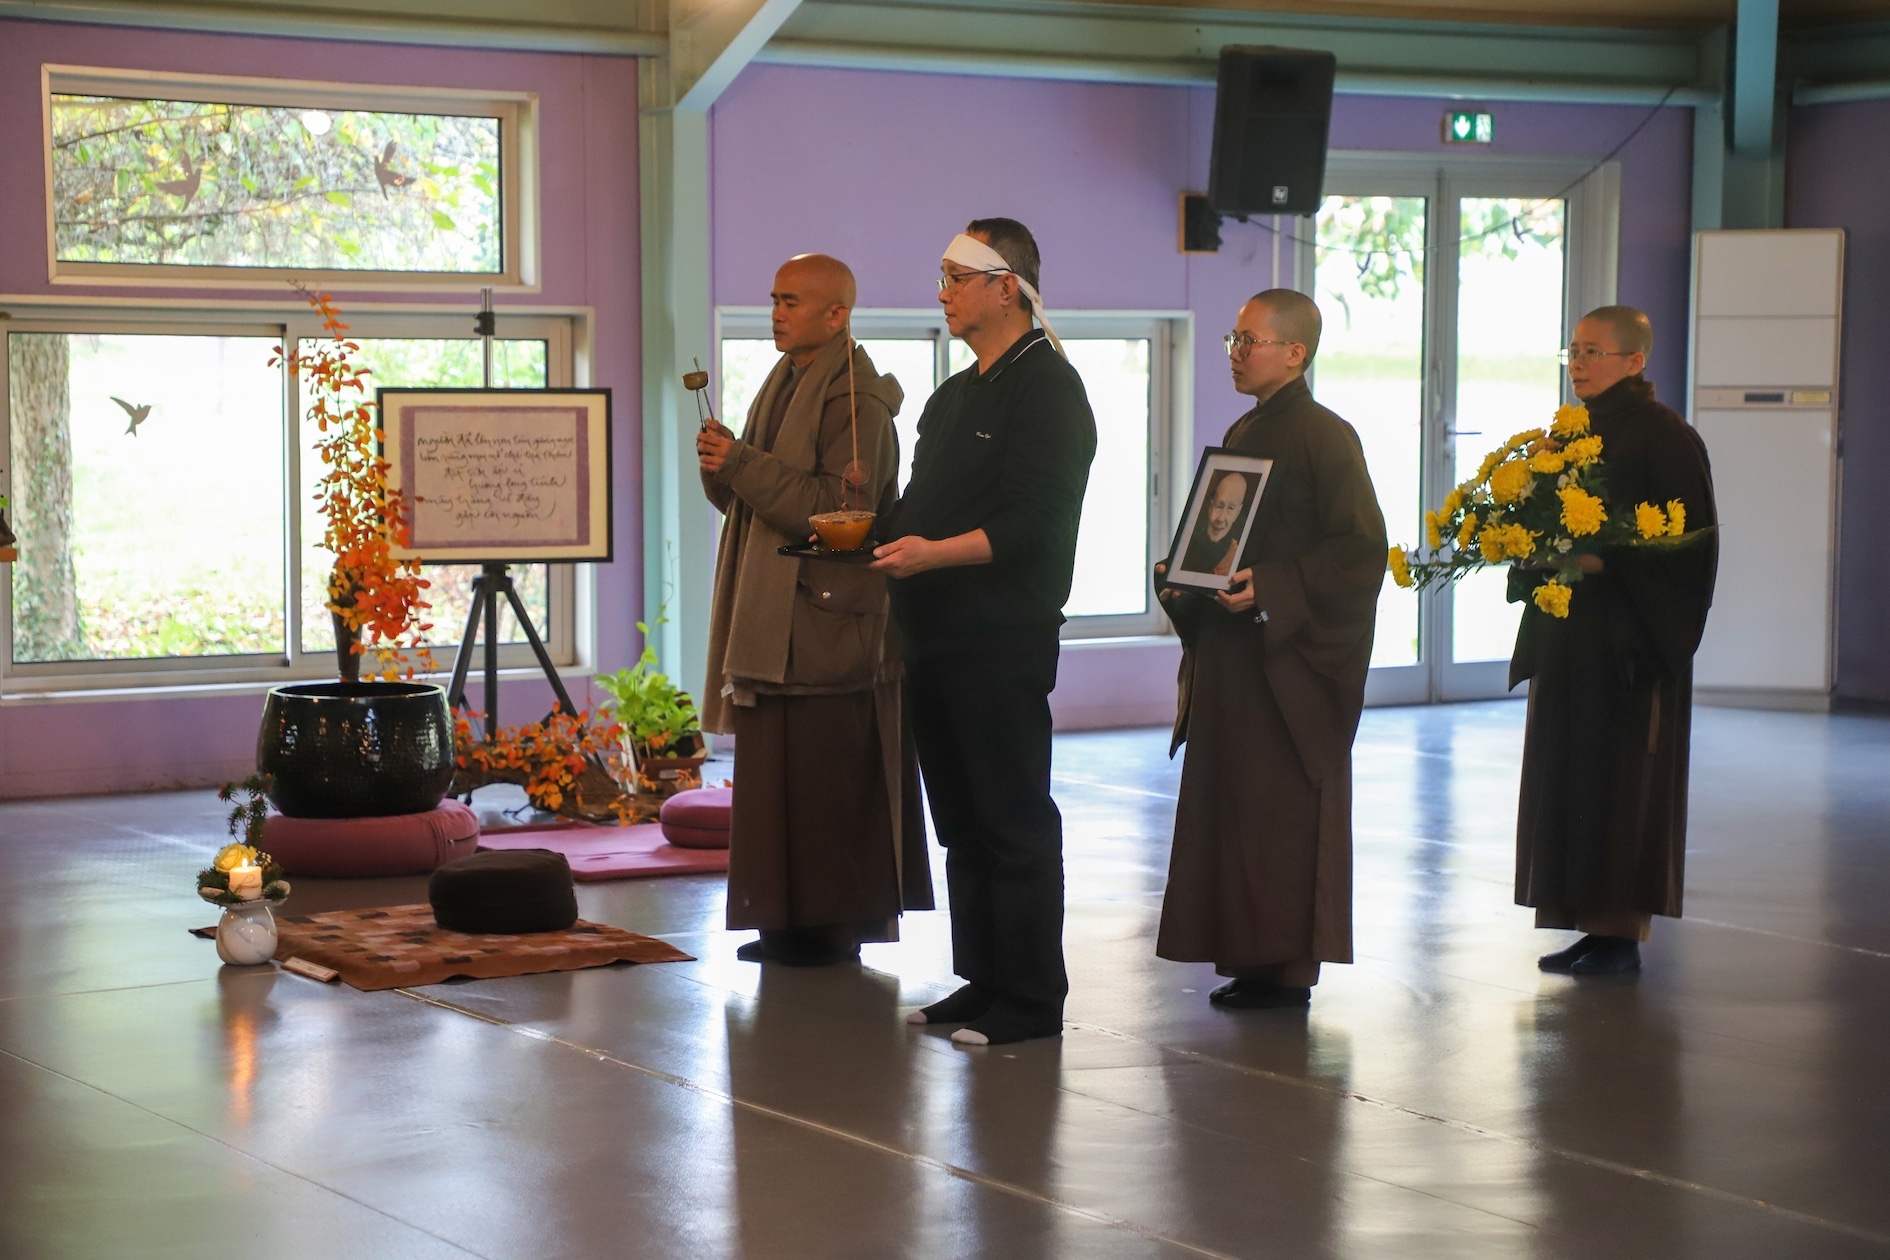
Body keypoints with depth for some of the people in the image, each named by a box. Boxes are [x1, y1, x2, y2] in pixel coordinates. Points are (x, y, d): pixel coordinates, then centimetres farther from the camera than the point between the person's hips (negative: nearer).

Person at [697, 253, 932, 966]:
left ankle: (833, 925, 1)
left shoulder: (856, 401, -11)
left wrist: (744, 464, -20)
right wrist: (721, 470, -4)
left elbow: (839, 508, -20)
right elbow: (745, 500, 19)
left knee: (825, 778, -6)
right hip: (773, 614, 9)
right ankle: (788, 923, 14)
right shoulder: (786, 385, 16)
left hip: (827, 617, -9)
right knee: (774, 772, 8)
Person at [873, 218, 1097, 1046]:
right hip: (937, 637, 9)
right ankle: (982, 981, 20)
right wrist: (878, 531, 4)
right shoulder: (953, 397, 20)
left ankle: (1030, 1000, 1)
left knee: (1014, 822, -5)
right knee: (961, 821, 12)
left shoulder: (1046, 388, -8)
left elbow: (1033, 521, -18)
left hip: (1004, 641, -9)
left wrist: (933, 552, -26)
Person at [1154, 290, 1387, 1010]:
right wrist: (1184, 575, 5)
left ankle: (1288, 969, 1)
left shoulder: (1324, 437, -10)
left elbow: (1360, 550, -15)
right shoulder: (1241, 435, 16)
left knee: (1282, 810, -5)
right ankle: (1252, 959, 15)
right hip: (1231, 654, 9)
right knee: (1230, 806, 8)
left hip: (1292, 657, -8)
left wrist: (1269, 588, -21)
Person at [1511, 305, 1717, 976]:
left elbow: (1686, 542, -13)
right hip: (1567, 632, 8)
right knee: (1569, 777, 8)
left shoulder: (1665, 436, -9)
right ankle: (1595, 924, 14)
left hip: (1630, 642, -8)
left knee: (1622, 777, -5)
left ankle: (1623, 932, 1)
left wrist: (1607, 563, -23)